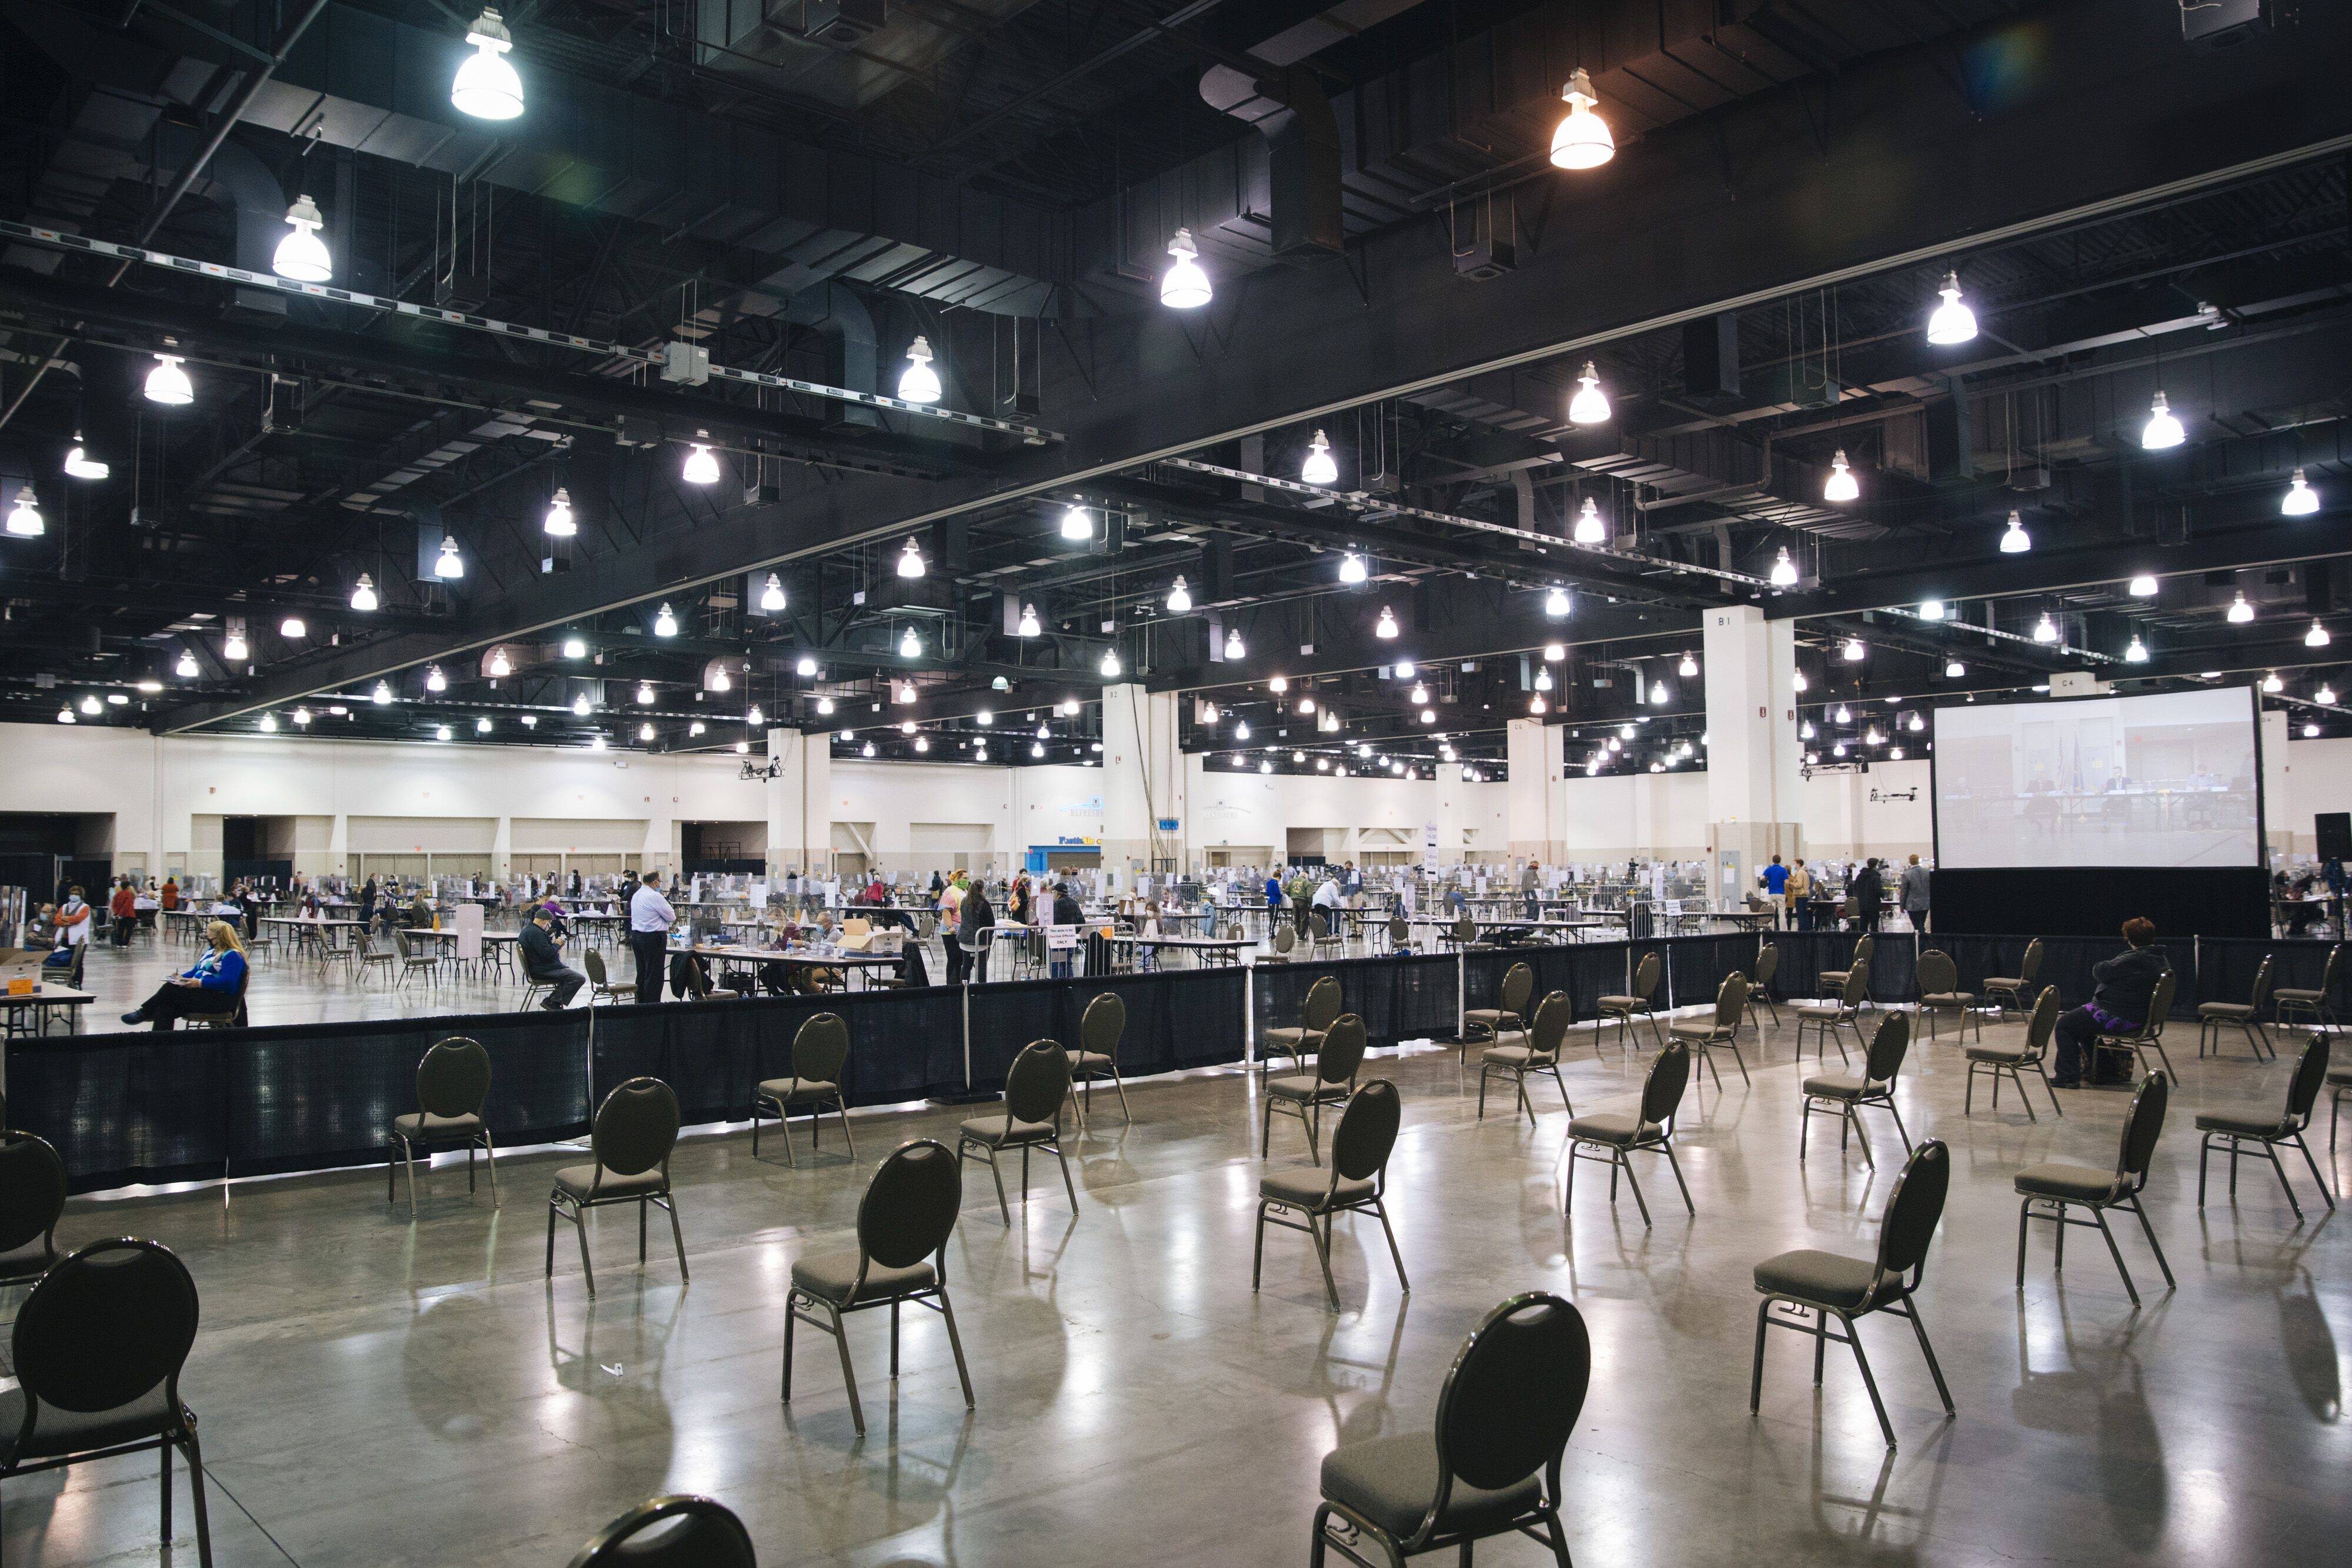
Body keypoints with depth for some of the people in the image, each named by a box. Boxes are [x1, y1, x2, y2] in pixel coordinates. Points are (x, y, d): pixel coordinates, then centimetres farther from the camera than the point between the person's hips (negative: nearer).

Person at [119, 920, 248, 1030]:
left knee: (171, 988, -17)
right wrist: (182, 978, 8)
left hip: (220, 1000, -10)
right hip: (203, 993, 10)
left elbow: (228, 982, -24)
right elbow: (196, 971, 29)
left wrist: (200, 983, -24)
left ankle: (144, 1013, -1)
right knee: (164, 1009, -12)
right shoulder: (211, 951, 22)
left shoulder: (232, 956, -12)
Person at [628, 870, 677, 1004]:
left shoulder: (636, 895, 12)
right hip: (653, 938, -9)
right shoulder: (655, 897, -16)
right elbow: (671, 917, -11)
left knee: (642, 973, 13)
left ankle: (640, 1003, 17)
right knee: (654, 975, -4)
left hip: (636, 936, 9)